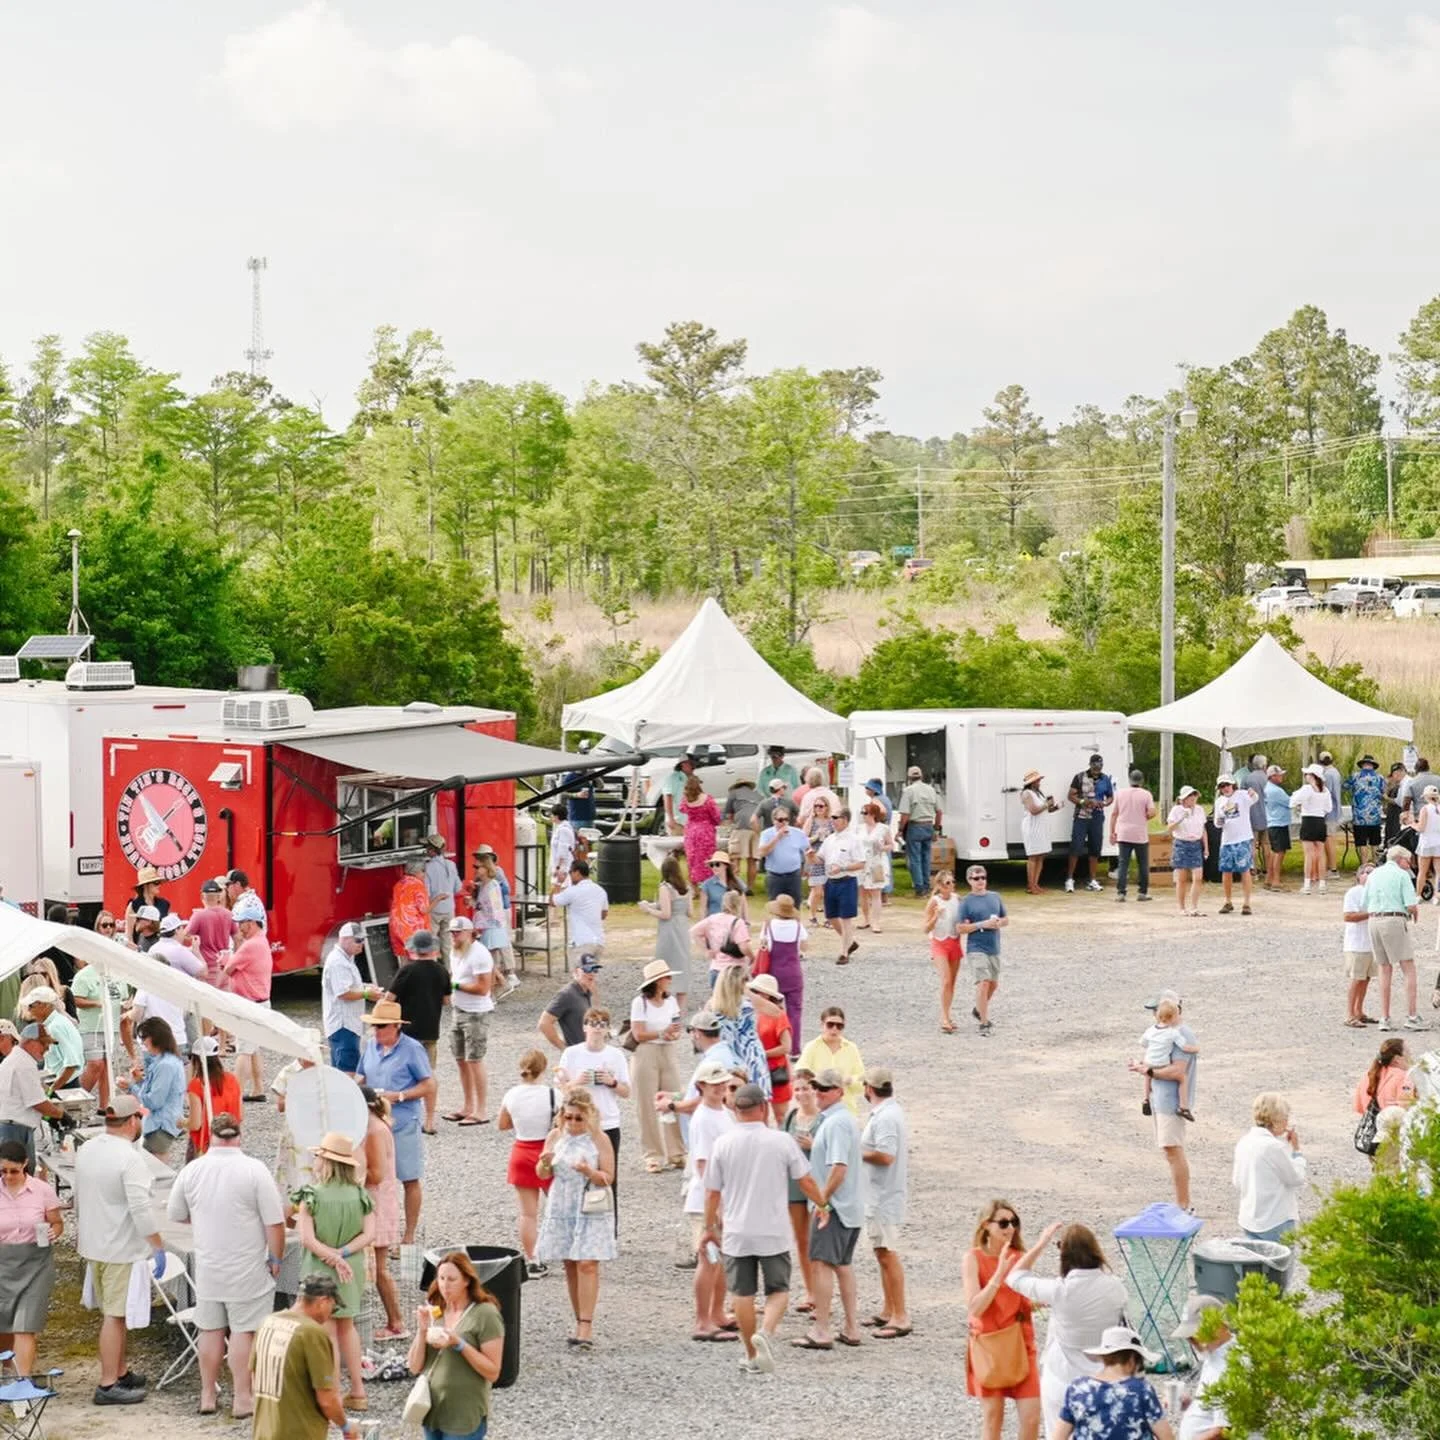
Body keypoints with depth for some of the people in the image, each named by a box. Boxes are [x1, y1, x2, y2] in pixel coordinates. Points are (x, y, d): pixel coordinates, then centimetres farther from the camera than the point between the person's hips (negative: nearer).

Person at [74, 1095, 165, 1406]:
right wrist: (158, 1247, -16)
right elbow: (141, 1209, -24)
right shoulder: (130, 1159, -21)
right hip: (121, 1250, -9)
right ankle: (108, 1385, -1)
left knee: (112, 1313, 19)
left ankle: (121, 1373, 29)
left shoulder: (86, 1150, 6)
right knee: (115, 1316, -4)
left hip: (92, 1245, 9)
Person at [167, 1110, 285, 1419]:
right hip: (247, 1268, -4)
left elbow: (175, 1214, 10)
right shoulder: (254, 1170, -15)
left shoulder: (191, 1170, -4)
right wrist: (276, 1258, 0)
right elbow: (274, 1222, -15)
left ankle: (207, 1395, 23)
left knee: (210, 1330, 14)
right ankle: (243, 1399, 6)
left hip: (207, 1266, 4)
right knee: (244, 1331, 3)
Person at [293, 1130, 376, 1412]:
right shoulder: (360, 1195, -2)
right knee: (347, 1327, 20)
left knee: (327, 1331, 5)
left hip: (320, 1271, -4)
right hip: (352, 1271, 4)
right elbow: (368, 1235, -9)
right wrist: (342, 1254, -13)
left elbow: (307, 1238, -20)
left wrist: (333, 1258, -16)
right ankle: (357, 1391, 24)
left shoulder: (310, 1196, -14)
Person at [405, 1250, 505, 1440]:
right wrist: (422, 1330, -9)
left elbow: (492, 1372, -14)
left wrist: (459, 1344, -23)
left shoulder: (485, 1314, -10)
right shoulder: (434, 1312, 8)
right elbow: (415, 1367, 5)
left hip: (465, 1417, -6)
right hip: (433, 1413, 6)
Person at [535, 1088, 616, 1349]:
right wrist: (545, 1163, -13)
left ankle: (586, 1326, -14)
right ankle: (580, 1324, 15)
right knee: (570, 1266, 7)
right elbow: (543, 1175, 10)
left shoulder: (599, 1139, -6)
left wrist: (590, 1172, -25)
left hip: (590, 1210, -4)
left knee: (587, 1265, -12)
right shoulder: (555, 1136, 4)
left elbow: (608, 1178, -6)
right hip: (562, 1208, 4)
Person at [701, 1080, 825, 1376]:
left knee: (743, 1294, 10)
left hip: (737, 1232, 1)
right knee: (778, 1290, 9)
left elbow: (712, 1192, 2)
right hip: (774, 1231, -1)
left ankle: (752, 1357, 15)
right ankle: (766, 1333, -17)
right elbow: (806, 1182, -1)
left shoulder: (723, 1143, -4)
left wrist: (710, 1227, 16)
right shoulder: (782, 1141, -7)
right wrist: (822, 1204, 18)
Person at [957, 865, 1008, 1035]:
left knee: (994, 984, 16)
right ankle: (984, 1023, -10)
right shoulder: (966, 902, -5)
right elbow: (960, 928, -10)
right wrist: (982, 924, -18)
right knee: (983, 982, -15)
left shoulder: (995, 897, 9)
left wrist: (998, 923, -6)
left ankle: (980, 1010, 40)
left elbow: (1006, 919, 17)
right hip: (977, 949, -6)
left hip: (994, 948, 6)